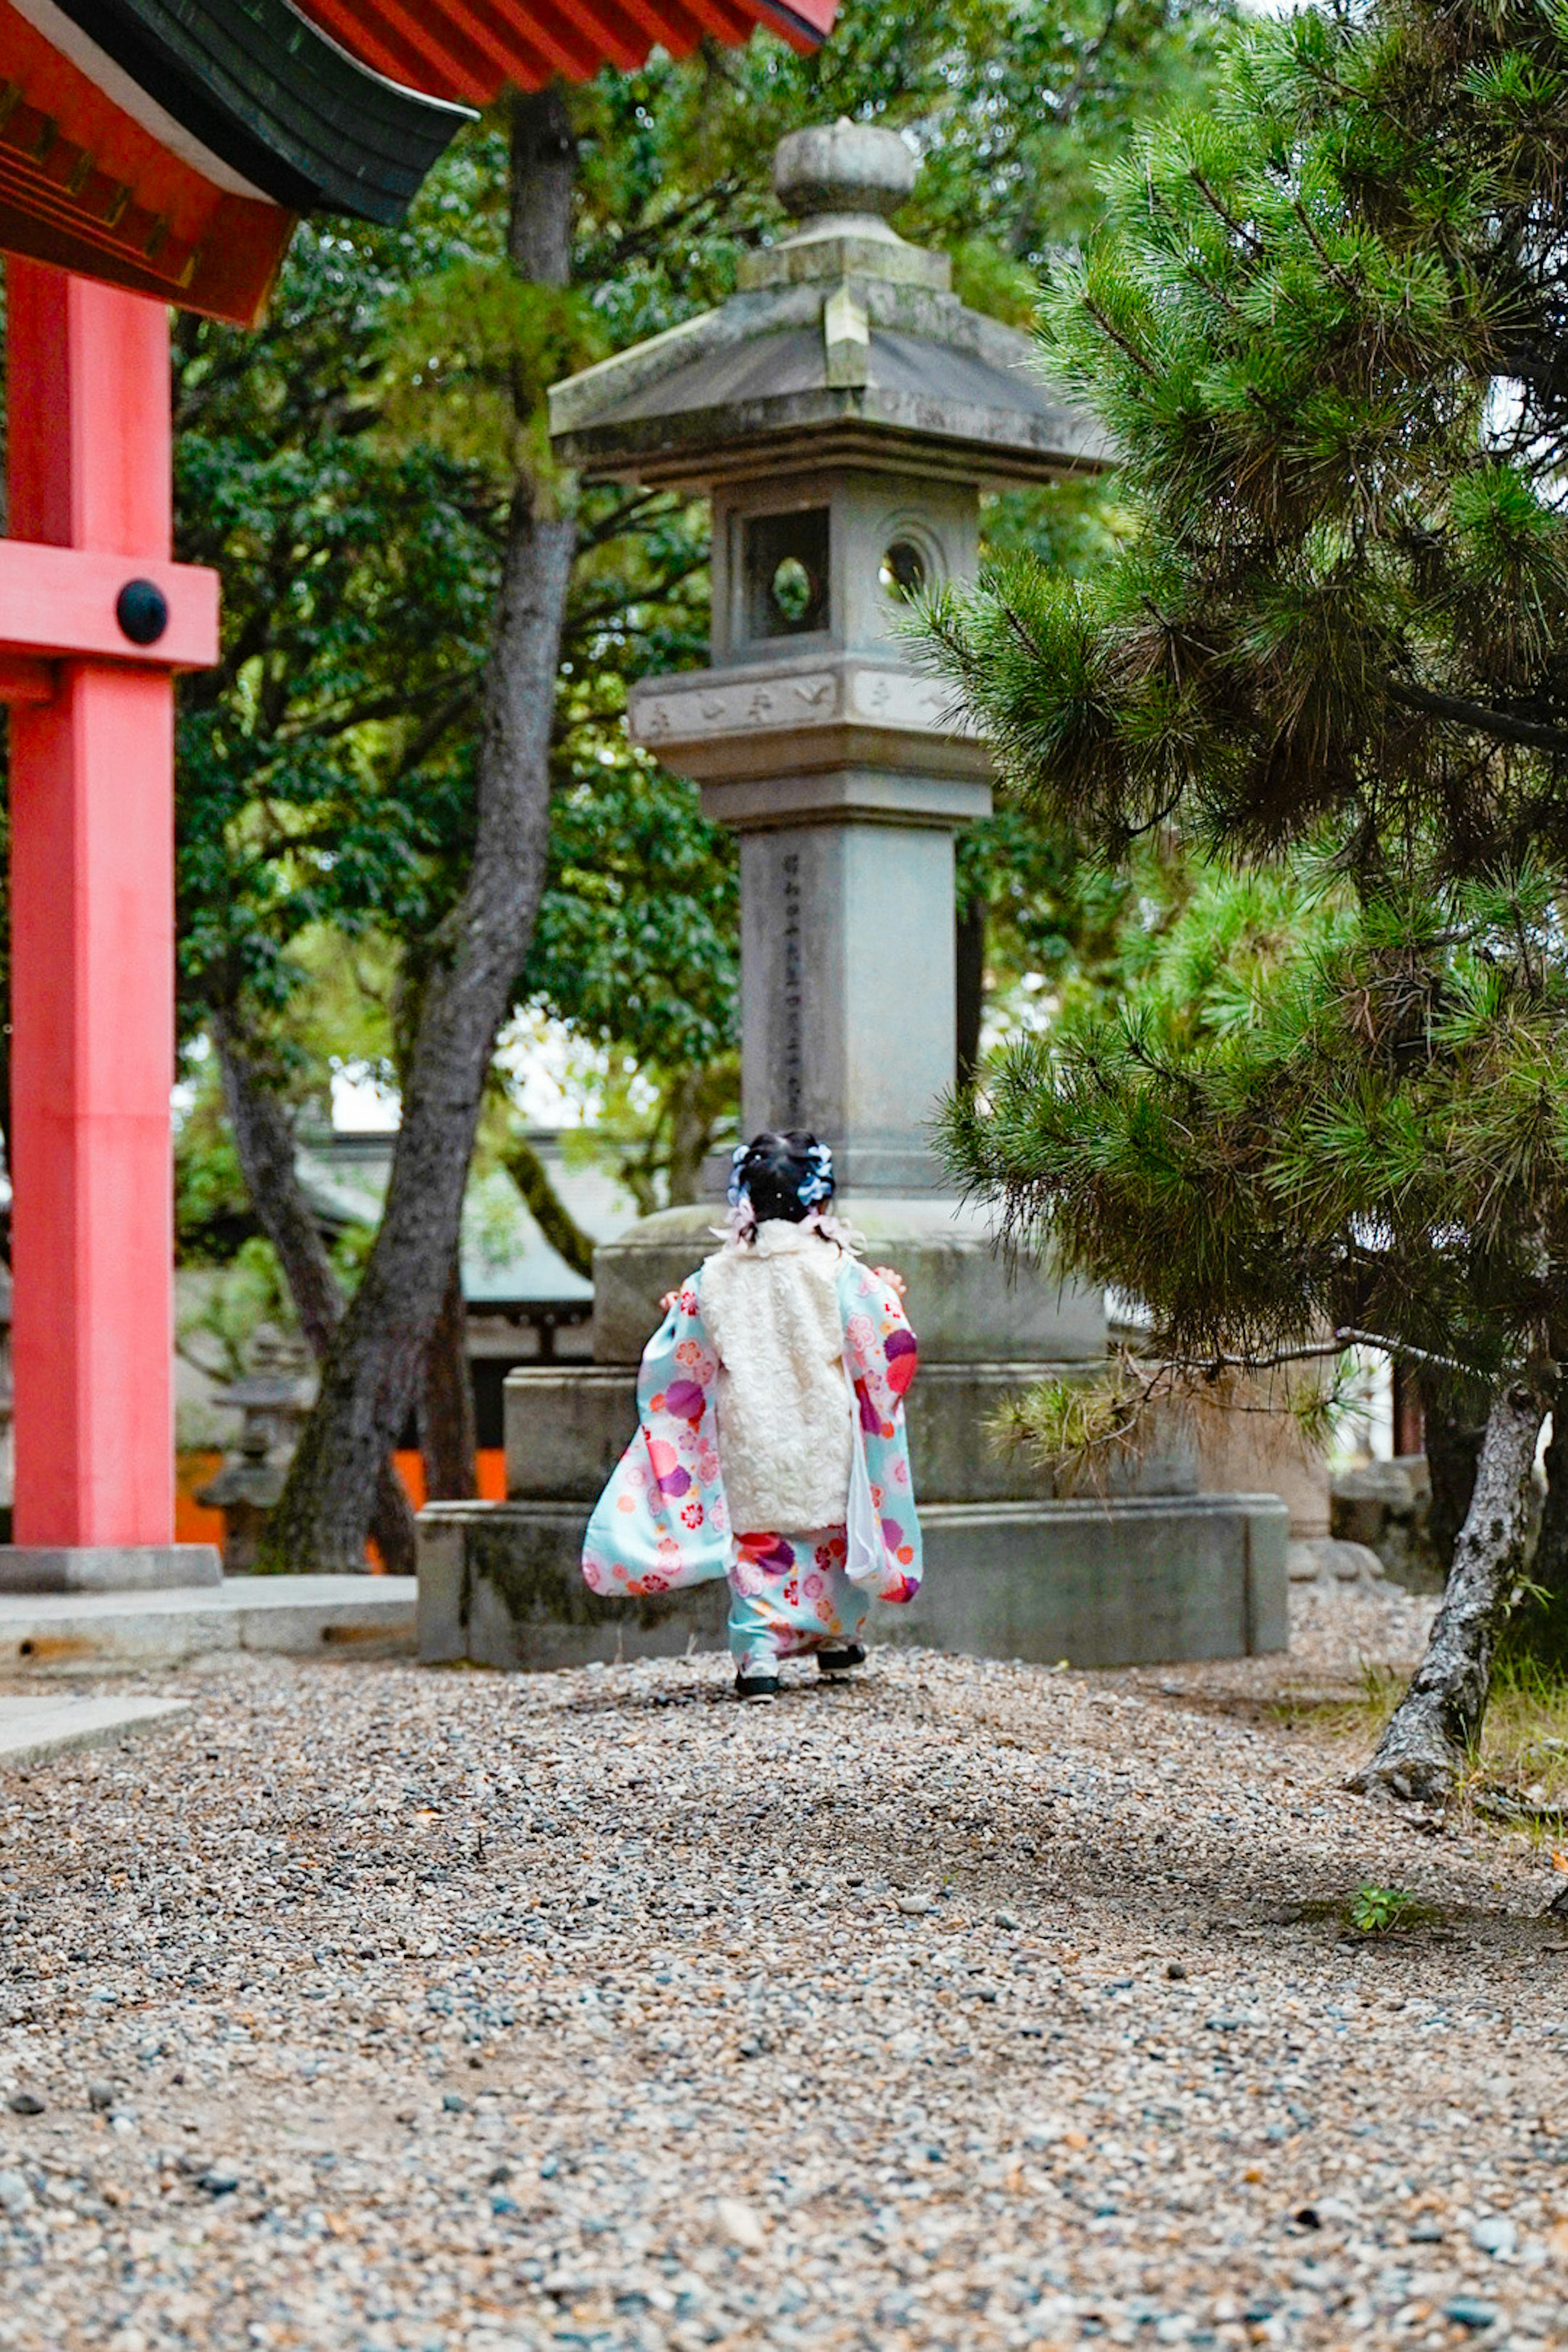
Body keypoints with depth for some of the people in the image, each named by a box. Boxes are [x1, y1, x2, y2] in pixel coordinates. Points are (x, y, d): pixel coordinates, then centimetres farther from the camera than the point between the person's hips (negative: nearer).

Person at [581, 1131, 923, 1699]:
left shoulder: (714, 1280, -3)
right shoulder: (839, 1272, -8)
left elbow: (677, 1365, 3)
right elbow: (888, 1349, -3)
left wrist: (677, 1313, 23)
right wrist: (888, 1296, 15)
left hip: (749, 1444, 1)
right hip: (824, 1437, -1)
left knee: (755, 1541, 7)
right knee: (835, 1531, 19)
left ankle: (758, 1651, -7)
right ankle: (836, 1635, 31)